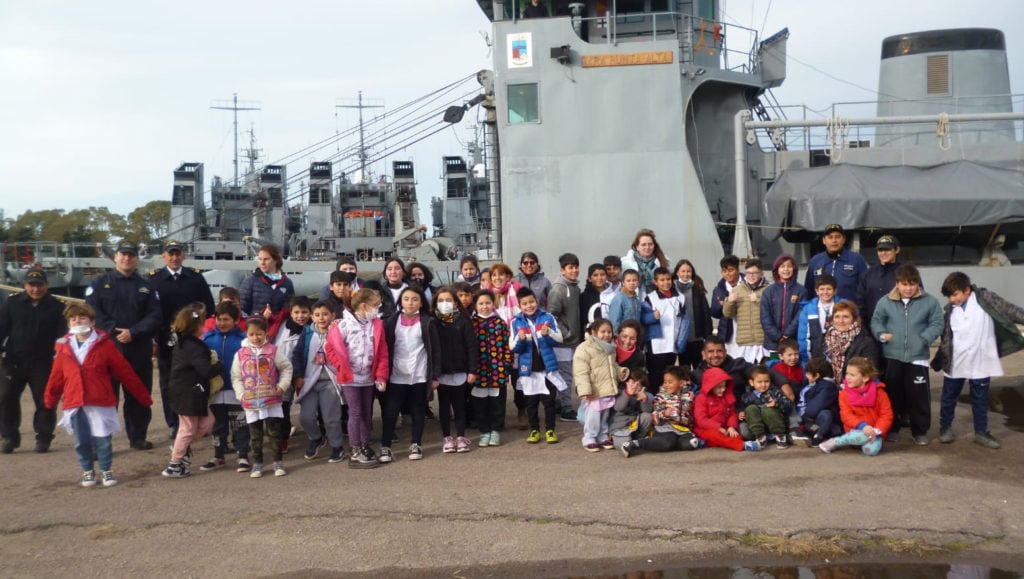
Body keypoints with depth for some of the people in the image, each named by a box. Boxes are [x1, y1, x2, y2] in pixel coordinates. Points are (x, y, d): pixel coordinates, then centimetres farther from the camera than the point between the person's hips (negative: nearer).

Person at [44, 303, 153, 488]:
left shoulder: (104, 345, -2)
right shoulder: (64, 348, 5)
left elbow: (125, 372, 0)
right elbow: (56, 376, 13)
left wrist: (143, 396, 2)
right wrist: (50, 400, 20)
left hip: (101, 403, -2)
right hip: (74, 404, 2)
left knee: (102, 439, 2)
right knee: (81, 441, 9)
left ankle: (106, 471, 19)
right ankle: (87, 471, 26)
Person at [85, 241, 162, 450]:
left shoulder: (146, 286, 11)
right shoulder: (100, 282, 7)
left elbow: (155, 316, 1)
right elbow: (92, 310, -4)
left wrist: (133, 333, -12)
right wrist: (113, 331, -14)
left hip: (139, 350, 2)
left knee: (139, 394, 9)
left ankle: (138, 437, 20)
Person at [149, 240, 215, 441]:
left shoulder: (196, 277, 6)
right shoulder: (153, 278, 2)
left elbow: (209, 306, 9)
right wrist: (153, 337, -5)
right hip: (165, 341, 0)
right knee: (168, 383, 6)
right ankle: (173, 424, 16)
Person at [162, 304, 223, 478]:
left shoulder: (180, 343, 9)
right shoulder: (194, 347, -23)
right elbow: (206, 371, -28)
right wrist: (219, 365, -10)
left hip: (183, 391, 10)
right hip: (189, 394, -10)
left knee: (207, 421, 16)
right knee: (188, 428, 3)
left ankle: (181, 447, 22)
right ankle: (174, 465, 12)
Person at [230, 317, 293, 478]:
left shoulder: (272, 351, -2)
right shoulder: (240, 354, 1)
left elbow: (287, 367, 5)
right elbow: (236, 377, 6)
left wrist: (282, 386, -4)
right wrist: (241, 394, -4)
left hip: (272, 401, -1)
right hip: (250, 403, 1)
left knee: (274, 432, 4)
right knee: (255, 435, 10)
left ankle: (278, 462, 13)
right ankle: (257, 464, 20)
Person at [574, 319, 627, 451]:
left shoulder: (610, 349, 12)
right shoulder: (584, 349, -15)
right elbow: (581, 372, -19)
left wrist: (621, 371, 6)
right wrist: (585, 390, -25)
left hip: (608, 391, 7)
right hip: (594, 393, -7)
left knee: (605, 416, 17)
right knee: (593, 417, -2)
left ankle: (603, 437, 29)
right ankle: (589, 439, 11)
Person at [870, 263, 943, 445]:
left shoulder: (929, 302, -1)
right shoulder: (885, 302, 1)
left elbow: (937, 324, -2)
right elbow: (876, 321, 8)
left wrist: (924, 338, -15)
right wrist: (881, 334, -10)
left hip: (918, 357, -1)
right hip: (892, 356, 1)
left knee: (919, 395, 2)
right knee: (893, 393, 12)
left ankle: (920, 431, 16)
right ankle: (892, 428, 25)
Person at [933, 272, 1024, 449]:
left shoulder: (985, 298, -8)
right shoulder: (951, 309, 1)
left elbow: (1010, 311, -10)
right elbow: (946, 338, 7)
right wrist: (938, 361, 7)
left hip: (981, 363, -2)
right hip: (954, 363, 2)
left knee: (980, 399, 11)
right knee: (949, 397, 14)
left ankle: (981, 432, 24)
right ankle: (945, 427, 30)